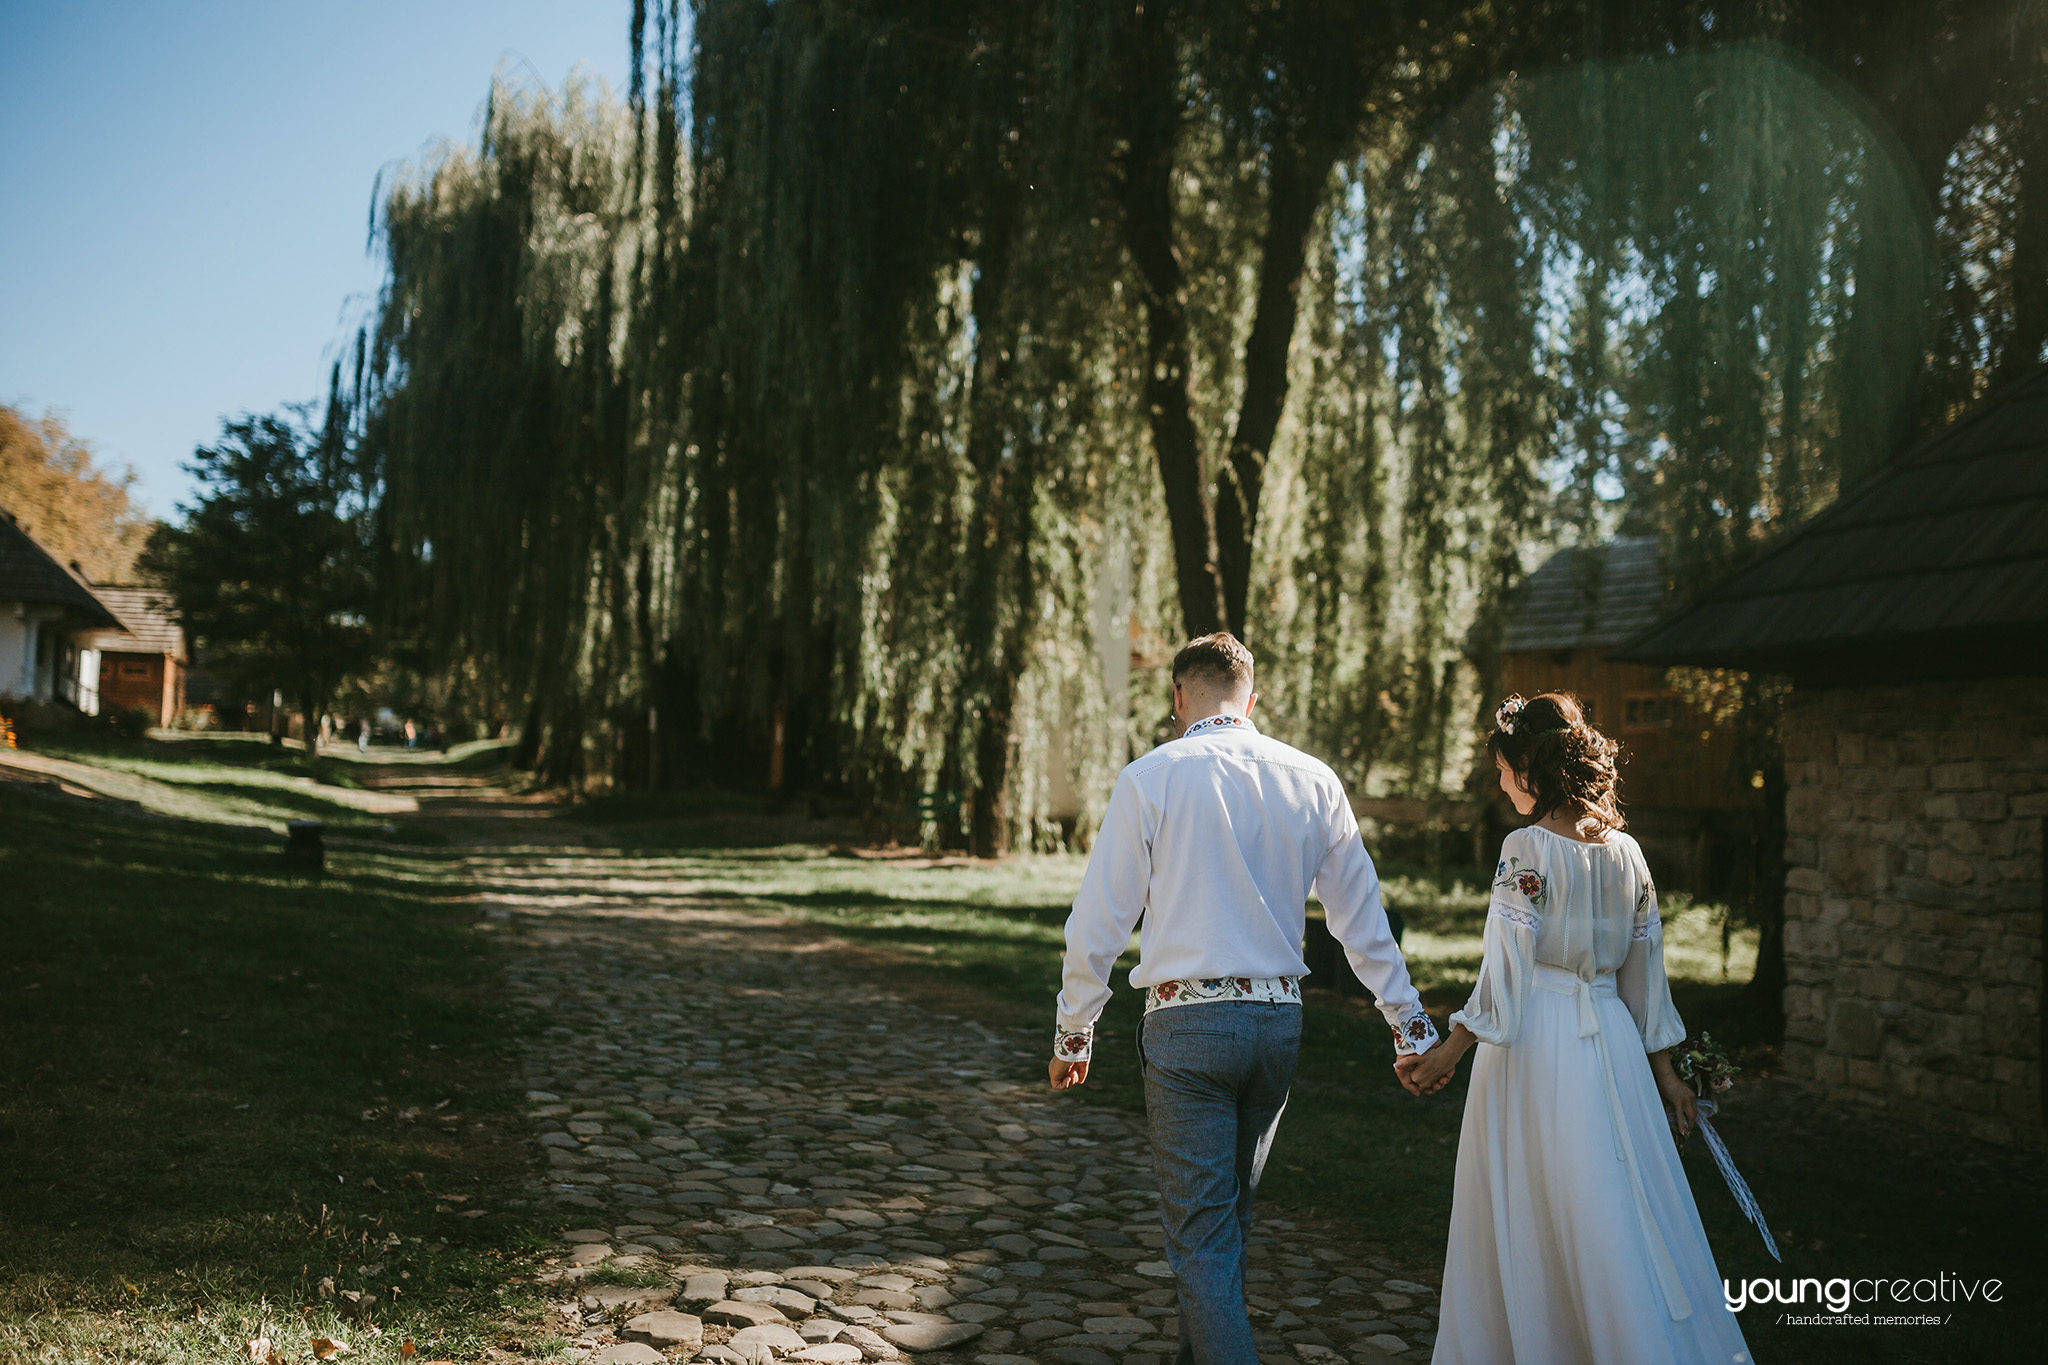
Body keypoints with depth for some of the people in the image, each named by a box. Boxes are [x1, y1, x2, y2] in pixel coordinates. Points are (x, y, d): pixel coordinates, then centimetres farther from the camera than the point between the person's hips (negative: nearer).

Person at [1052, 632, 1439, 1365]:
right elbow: (1361, 915, 10)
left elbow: (1099, 920, -4)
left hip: (1187, 1024, -5)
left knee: (1201, 1237, 1)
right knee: (1232, 1216, 23)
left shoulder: (1150, 777, -6)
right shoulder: (1313, 780, 5)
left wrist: (1074, 1029, 8)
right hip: (1280, 1017, 5)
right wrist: (1410, 1023, 19)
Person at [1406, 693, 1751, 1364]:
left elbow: (1508, 969, -15)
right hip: (1612, 1039, 6)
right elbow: (1644, 969, 10)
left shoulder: (1526, 849, -12)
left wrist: (1449, 1052, -9)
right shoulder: (1625, 850, 6)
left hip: (1537, 1039, -6)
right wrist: (1664, 1071, 16)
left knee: (1524, 1217, 7)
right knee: (1621, 1204, 12)